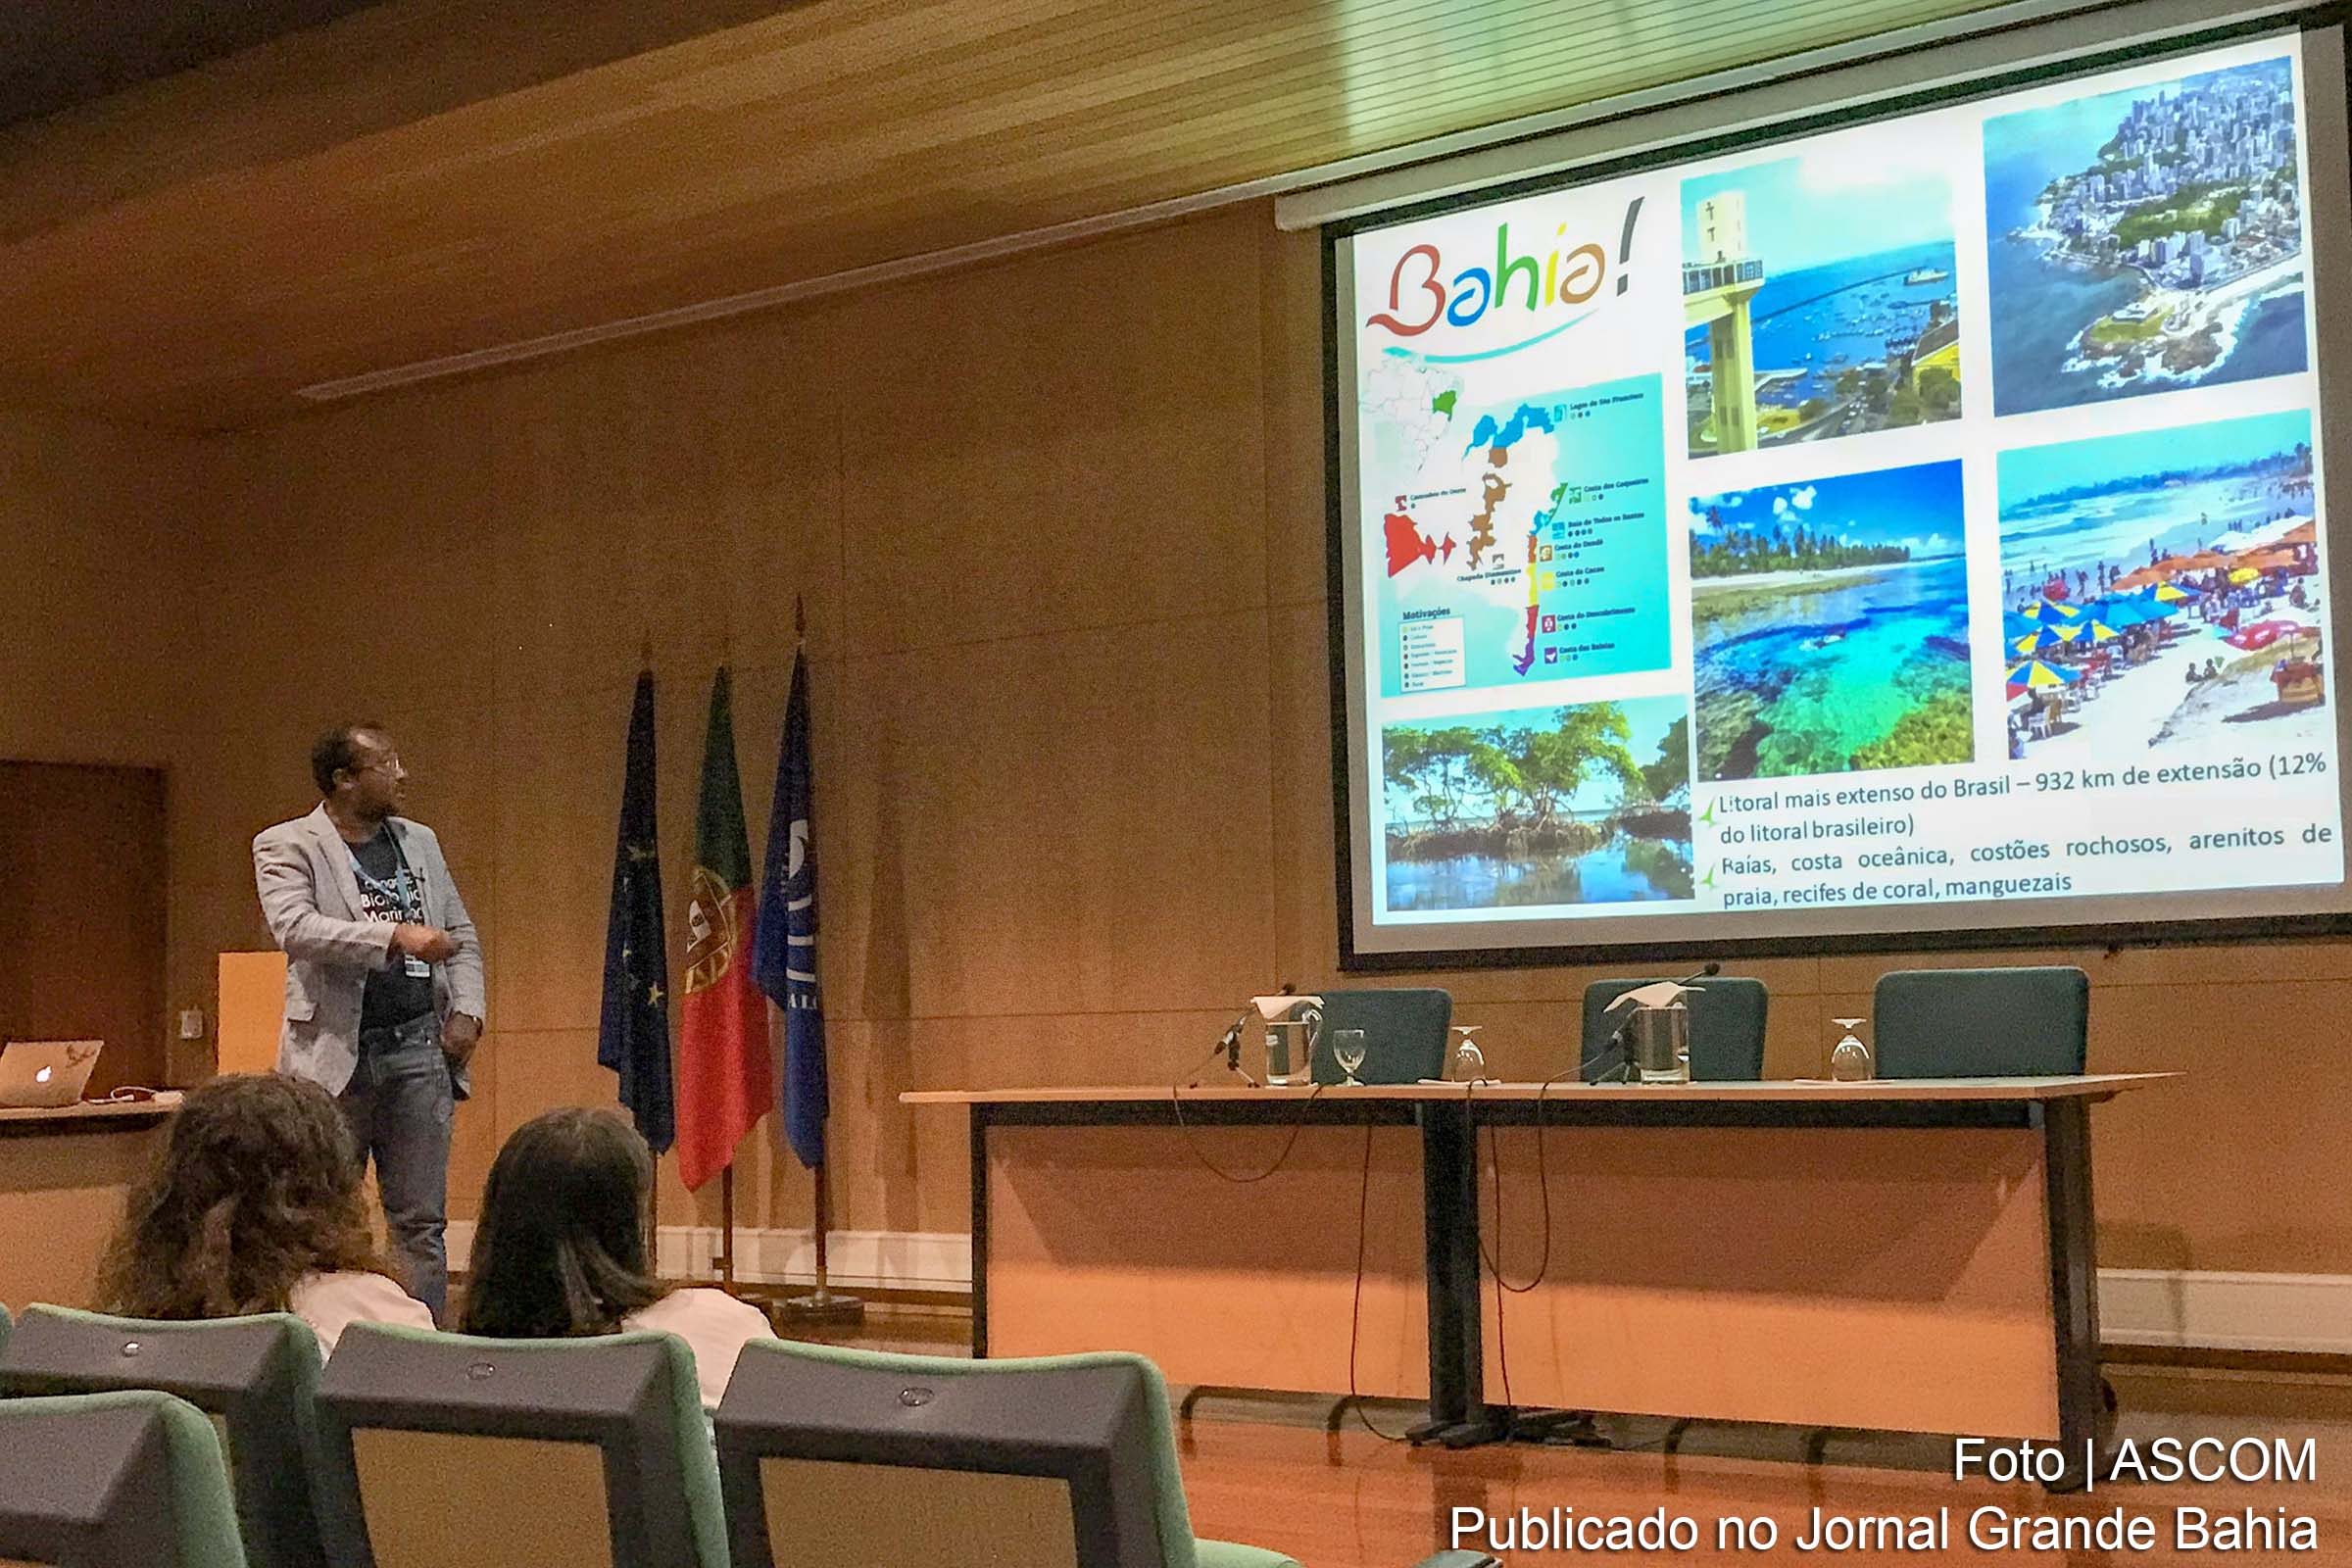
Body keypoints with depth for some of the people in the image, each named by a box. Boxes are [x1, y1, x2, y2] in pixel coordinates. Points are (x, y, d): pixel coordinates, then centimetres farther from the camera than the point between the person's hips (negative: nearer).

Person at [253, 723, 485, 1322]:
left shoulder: (419, 842, 15)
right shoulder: (285, 846, -1)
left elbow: (462, 936, 20)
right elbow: (293, 926, -18)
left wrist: (467, 1012, 5)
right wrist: (394, 936, -26)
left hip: (420, 1048, 4)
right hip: (334, 1054, -4)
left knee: (421, 1223, 6)